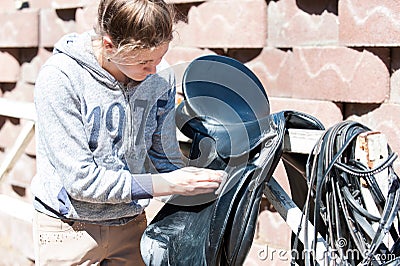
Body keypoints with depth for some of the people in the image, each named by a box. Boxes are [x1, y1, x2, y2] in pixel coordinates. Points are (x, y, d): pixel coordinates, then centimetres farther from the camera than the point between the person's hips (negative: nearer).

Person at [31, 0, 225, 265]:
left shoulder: (161, 76, -8)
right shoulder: (59, 78, -23)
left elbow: (166, 158, 3)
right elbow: (80, 179, -24)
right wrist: (167, 184, -22)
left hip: (131, 222, 4)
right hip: (70, 228, -4)